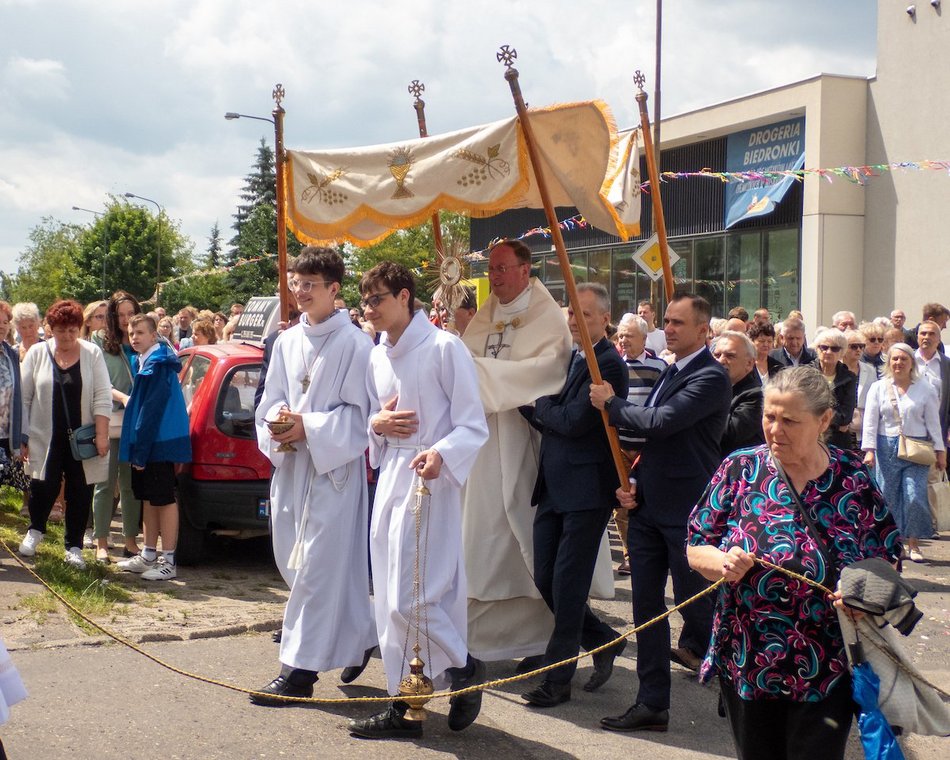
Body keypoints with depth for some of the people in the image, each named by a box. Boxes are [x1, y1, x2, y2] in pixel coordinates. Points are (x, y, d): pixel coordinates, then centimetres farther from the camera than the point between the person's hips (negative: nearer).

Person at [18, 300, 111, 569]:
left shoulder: (92, 354, 1)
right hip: (46, 438, 0)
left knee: (80, 492, 4)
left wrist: (102, 435, -8)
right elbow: (23, 398, 5)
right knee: (44, 486, -4)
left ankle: (74, 547, 18)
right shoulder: (37, 353, 3)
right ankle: (35, 530, 27)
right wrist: (22, 437, 1)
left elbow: (102, 398, -2)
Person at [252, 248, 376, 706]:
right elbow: (271, 401, 14)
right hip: (290, 466, 7)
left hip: (333, 467, -7)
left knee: (316, 565, -6)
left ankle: (299, 668, 0)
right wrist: (278, 424, -8)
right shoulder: (286, 342, 11)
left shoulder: (354, 345, -9)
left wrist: (309, 427, -18)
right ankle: (357, 638, 31)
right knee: (293, 560, 13)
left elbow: (359, 412, -9)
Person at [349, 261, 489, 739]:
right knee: (390, 601, 9)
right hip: (388, 479, 8)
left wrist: (441, 454, -27)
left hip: (429, 481, -7)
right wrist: (376, 424, -1)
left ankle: (463, 666, 15)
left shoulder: (444, 347, -9)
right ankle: (402, 705, 19)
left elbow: (474, 426, -10)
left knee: (411, 596, -11)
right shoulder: (376, 358, 13)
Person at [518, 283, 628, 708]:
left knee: (567, 585, -2)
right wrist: (542, 409, -8)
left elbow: (574, 421, -20)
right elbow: (547, 418, 13)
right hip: (554, 487, 9)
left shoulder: (608, 365, -12)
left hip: (587, 490, -8)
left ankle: (558, 680, 9)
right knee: (545, 579, 11)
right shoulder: (567, 359, 15)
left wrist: (539, 405, -5)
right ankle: (604, 641, 29)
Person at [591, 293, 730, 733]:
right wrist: (634, 482, 6)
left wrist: (611, 404, -10)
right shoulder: (670, 373, 14)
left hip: (687, 513, -8)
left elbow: (660, 422, -25)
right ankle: (652, 704, 15)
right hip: (647, 507, 8)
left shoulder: (711, 377, -14)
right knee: (646, 607, 8)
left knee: (694, 601, 5)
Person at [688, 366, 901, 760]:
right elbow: (696, 549, -1)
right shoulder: (740, 469, -4)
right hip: (746, 664, 1)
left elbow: (886, 564, 1)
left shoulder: (854, 479, -4)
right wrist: (724, 563, -22)